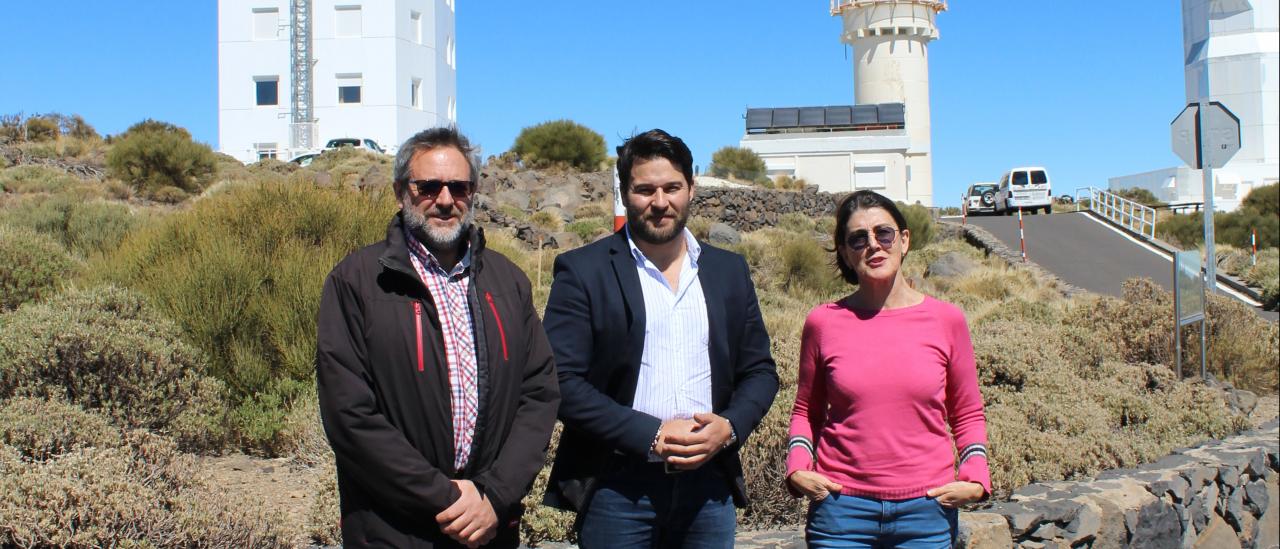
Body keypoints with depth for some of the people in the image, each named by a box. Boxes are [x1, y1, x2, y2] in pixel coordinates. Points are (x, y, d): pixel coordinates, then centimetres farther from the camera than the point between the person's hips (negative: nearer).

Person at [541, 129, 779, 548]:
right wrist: (651, 435, -16)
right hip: (617, 487, -3)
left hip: (710, 484, 3)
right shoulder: (582, 271, -3)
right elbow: (563, 382, -9)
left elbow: (759, 371, 11)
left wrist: (729, 427, -8)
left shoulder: (729, 270, 9)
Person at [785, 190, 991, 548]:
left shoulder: (946, 320, 1)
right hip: (842, 508, 0)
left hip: (926, 509, 1)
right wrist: (798, 471, -2)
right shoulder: (824, 322, -1)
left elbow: (967, 414, 11)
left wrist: (975, 480, -2)